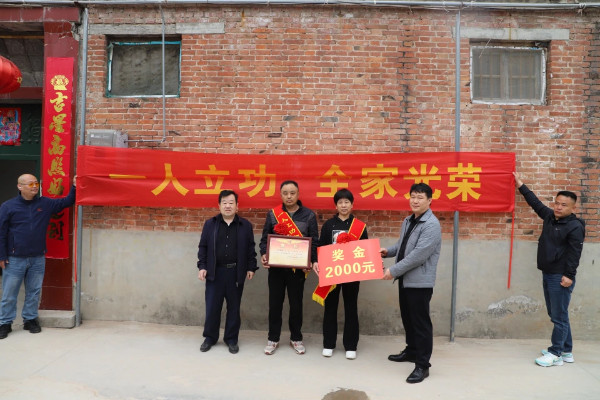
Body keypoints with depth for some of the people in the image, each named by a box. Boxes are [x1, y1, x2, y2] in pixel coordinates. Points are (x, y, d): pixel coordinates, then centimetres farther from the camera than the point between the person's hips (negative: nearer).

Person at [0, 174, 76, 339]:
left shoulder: (45, 204, 5)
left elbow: (66, 202, 13)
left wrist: (74, 187, -3)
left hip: (38, 259, 3)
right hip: (14, 259, -3)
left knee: (34, 292, 12)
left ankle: (30, 319, 25)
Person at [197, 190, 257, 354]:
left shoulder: (245, 225, 1)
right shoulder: (210, 224, 3)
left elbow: (250, 248, 4)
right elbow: (203, 247, 5)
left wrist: (251, 267, 0)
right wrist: (202, 266, -2)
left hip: (236, 272, 0)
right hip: (215, 272, 0)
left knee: (234, 307, 9)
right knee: (212, 307, 6)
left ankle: (231, 339, 23)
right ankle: (210, 337, 24)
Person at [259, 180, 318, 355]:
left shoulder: (309, 215, 0)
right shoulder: (272, 214, 3)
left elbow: (314, 242, 1)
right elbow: (265, 238, 5)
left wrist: (314, 261, -14)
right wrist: (263, 254, -13)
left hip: (298, 267, -1)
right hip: (276, 267, 1)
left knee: (296, 304, 10)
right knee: (275, 303, 8)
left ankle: (296, 338, 27)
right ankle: (273, 339, 24)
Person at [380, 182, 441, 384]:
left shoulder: (431, 225, -18)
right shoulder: (408, 221, 11)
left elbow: (419, 255, -25)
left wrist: (393, 270, -21)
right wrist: (388, 251, 4)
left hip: (420, 282, -9)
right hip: (405, 279, 9)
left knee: (420, 322, -1)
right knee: (407, 318, 20)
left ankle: (422, 365, 9)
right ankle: (412, 351, 38)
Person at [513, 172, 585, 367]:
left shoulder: (575, 227, -11)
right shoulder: (549, 217, 10)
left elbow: (574, 254, -15)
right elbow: (535, 203, 23)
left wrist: (569, 276, -19)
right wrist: (520, 185, 27)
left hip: (561, 277, -8)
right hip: (547, 275, 8)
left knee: (559, 317, -2)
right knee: (555, 315, 14)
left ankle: (556, 354, 5)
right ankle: (566, 351, 24)